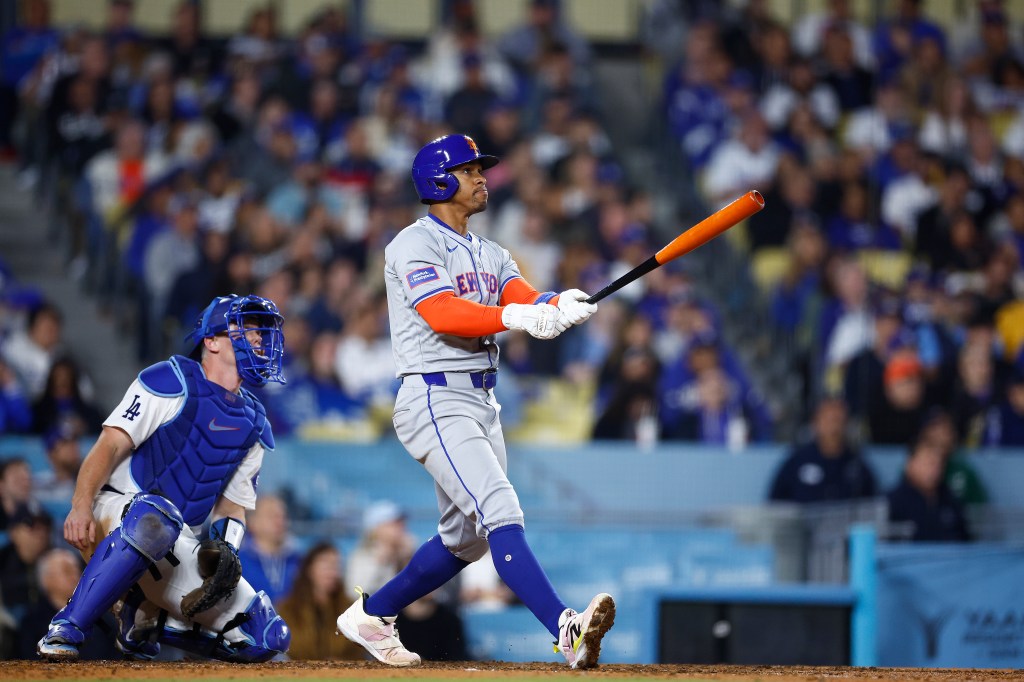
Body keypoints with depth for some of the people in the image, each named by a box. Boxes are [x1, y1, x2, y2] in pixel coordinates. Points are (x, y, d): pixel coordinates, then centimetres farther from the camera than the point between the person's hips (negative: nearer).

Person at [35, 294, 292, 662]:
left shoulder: (253, 423, 17)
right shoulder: (172, 381, -3)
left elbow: (233, 502, 18)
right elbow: (110, 444, -11)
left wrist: (225, 549, -6)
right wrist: (81, 505, -28)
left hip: (177, 546, 6)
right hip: (116, 508, -6)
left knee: (268, 639, -6)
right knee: (154, 516, -45)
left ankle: (145, 620, 9)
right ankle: (65, 630, -36)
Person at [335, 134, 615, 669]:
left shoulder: (490, 254, 18)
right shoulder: (414, 245, -8)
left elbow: (524, 300, 0)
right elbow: (443, 315, -25)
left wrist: (560, 305, -24)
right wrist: (515, 317, -39)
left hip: (482, 403, 9)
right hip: (436, 400, -9)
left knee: (465, 538, 15)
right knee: (501, 513, -22)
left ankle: (371, 614, 32)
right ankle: (566, 631, -36)